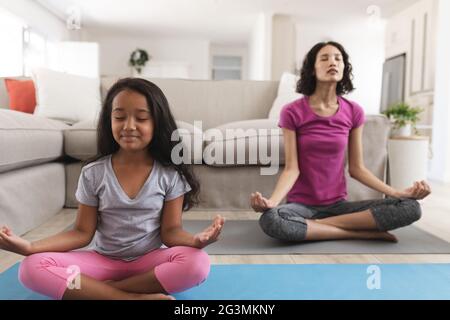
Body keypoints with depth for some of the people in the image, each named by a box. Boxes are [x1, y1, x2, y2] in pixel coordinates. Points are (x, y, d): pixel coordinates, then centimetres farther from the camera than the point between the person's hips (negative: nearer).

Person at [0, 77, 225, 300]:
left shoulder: (169, 174, -8)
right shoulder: (93, 173, -4)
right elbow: (82, 232, -1)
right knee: (32, 267, -22)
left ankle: (101, 288, -18)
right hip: (103, 260, 2)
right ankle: (133, 296, -24)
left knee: (198, 262, -31)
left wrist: (195, 240, -31)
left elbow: (170, 231, -7)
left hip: (149, 260, -1)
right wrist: (29, 246, -16)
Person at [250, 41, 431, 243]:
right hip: (301, 204, -2)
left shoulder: (354, 112, 1)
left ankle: (317, 225, -16)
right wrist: (271, 201, -29)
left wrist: (398, 193, -7)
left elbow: (356, 168, 4)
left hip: (338, 204, 3)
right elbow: (292, 169, -11)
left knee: (411, 207, -18)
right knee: (270, 220, -37)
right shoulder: (292, 112, -8)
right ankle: (362, 232, -20)